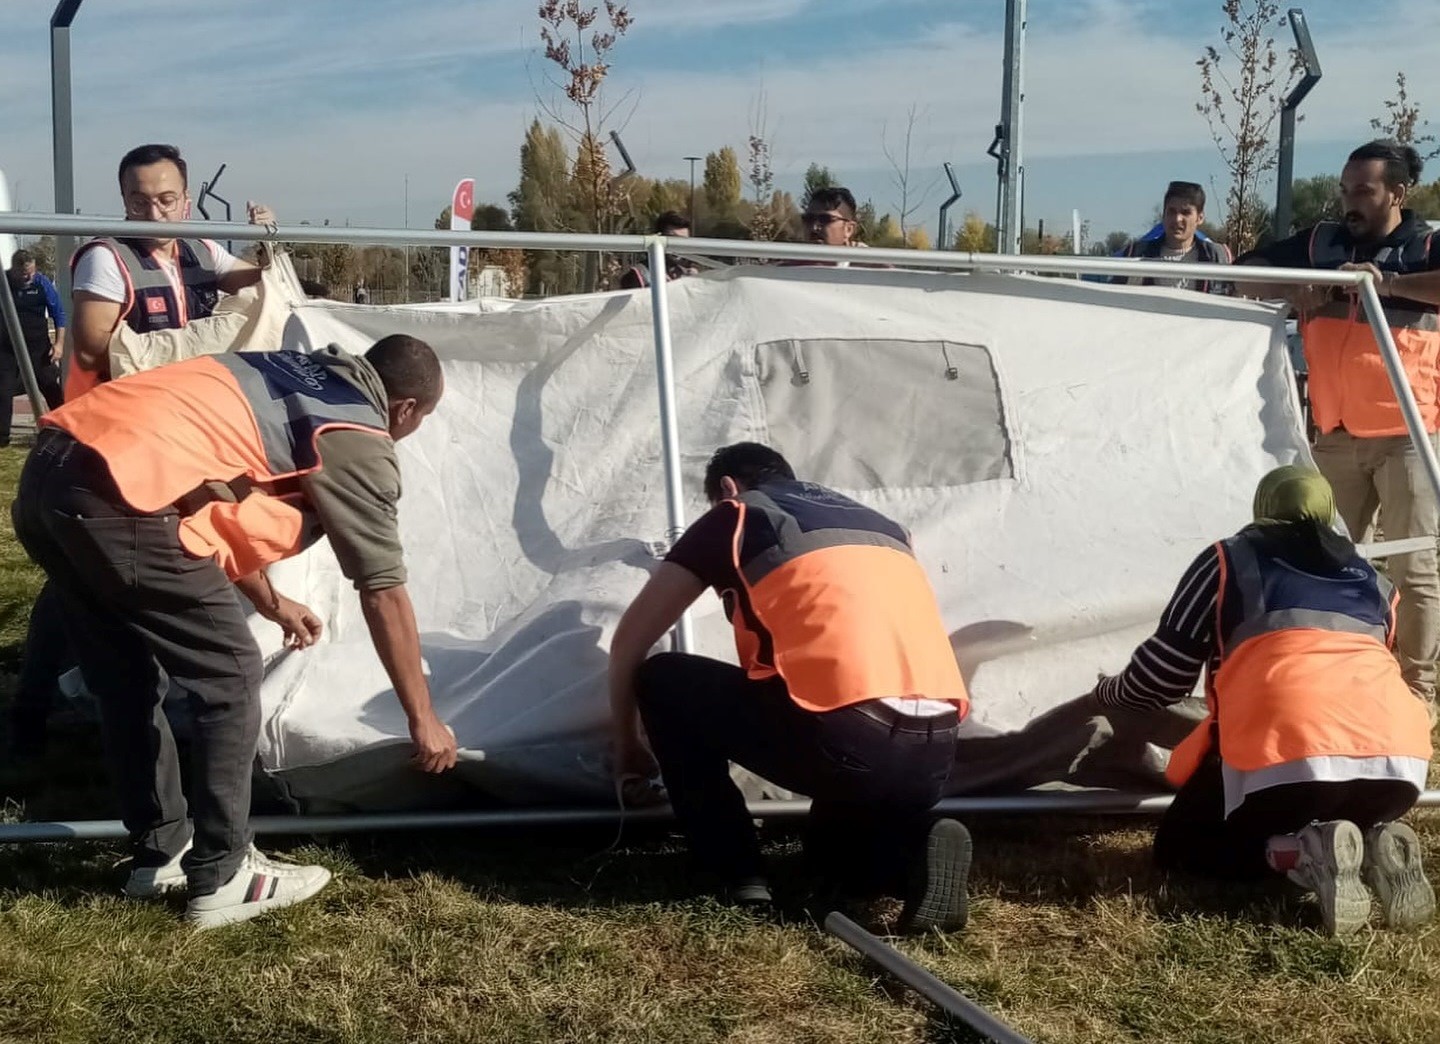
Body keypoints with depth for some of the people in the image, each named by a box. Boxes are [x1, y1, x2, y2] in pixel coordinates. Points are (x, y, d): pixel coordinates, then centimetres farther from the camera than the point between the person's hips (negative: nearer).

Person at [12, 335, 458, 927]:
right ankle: (220, 880, 12)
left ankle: (160, 852, 33)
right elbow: (384, 590, 4)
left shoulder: (290, 377, 27)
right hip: (118, 499, -9)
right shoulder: (357, 442, 3)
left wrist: (268, 601, 50)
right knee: (230, 680, 5)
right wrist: (423, 719, 12)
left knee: (126, 681, 21)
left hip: (45, 476, 9)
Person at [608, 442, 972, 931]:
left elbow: (629, 640, 19)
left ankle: (738, 873, 12)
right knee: (832, 849, 35)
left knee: (662, 681, 15)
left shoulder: (735, 516, 14)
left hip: (845, 739, -6)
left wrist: (627, 744, 33)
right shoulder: (880, 525, 29)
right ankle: (913, 856, 3)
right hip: (935, 755, 6)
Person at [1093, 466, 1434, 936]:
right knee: (1351, 820, 38)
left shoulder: (1229, 561, 19)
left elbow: (1163, 671, 18)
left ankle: (1307, 854, -9)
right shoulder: (1375, 582, 30)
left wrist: (1109, 693, 40)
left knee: (1181, 847, 19)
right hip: (1397, 757, 4)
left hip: (1287, 754, -4)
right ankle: (1380, 845, 1)